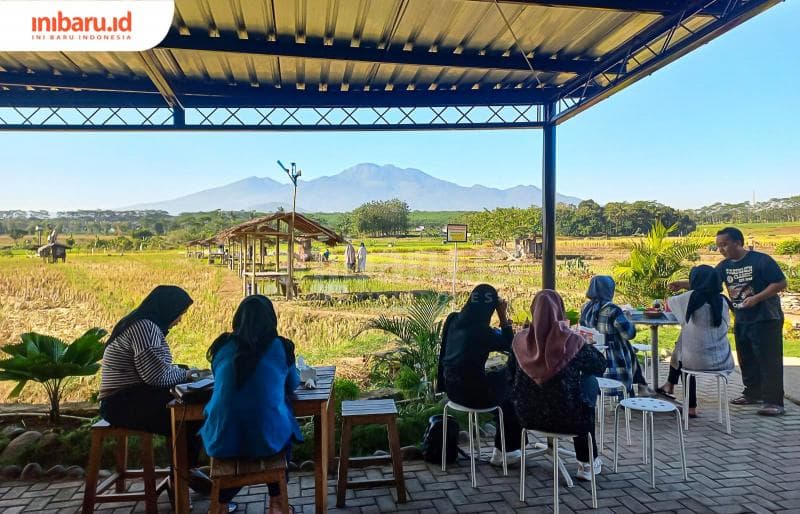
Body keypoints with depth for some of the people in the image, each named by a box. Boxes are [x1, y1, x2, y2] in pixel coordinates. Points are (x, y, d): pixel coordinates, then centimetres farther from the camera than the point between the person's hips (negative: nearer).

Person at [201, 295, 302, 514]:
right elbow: (293, 384, 14)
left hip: (223, 441, 2)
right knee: (287, 432, 31)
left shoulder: (222, 346, 2)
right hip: (267, 439, -1)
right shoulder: (281, 347, -3)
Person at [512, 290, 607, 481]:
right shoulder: (571, 341, -19)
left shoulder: (520, 340, -9)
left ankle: (587, 460, 43)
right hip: (566, 420, -4)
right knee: (590, 381, 23)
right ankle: (588, 463, 35)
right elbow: (600, 365, 0)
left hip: (528, 417, 4)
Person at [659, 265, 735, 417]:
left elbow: (669, 302, 9)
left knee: (679, 355, 27)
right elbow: (726, 325, 16)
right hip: (723, 361, 4)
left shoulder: (692, 297, -8)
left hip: (698, 360, -4)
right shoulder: (722, 300, 2)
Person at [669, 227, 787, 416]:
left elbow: (781, 283, -12)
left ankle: (774, 402, 0)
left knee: (769, 361, -4)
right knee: (747, 360, 14)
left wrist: (757, 298, -22)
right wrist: (682, 284, -11)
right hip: (741, 321, 7)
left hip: (765, 320, -7)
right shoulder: (725, 266, 6)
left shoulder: (761, 260, -13)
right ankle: (753, 393, 27)